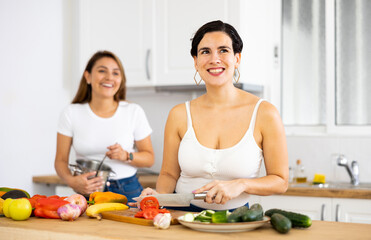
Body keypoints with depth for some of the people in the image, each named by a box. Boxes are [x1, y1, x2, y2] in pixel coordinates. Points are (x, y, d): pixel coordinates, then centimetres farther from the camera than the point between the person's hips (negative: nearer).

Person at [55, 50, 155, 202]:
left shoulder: (134, 112, 4)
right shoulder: (71, 113, 4)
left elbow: (149, 158, 9)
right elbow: (60, 160, 6)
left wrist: (126, 156, -11)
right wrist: (72, 181, -14)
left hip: (128, 193, 0)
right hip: (87, 193, 0)